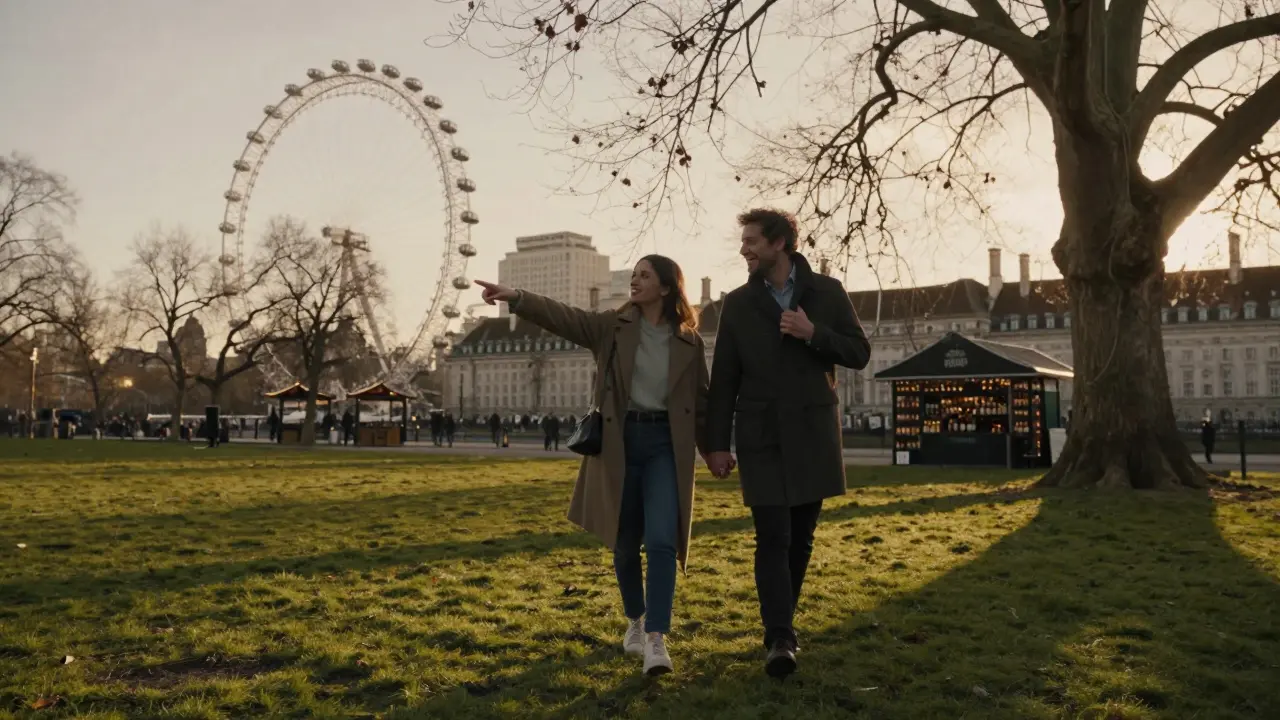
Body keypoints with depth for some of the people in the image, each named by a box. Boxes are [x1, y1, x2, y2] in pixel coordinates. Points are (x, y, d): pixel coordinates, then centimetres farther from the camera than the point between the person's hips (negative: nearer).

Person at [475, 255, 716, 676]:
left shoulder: (689, 341, 4)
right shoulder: (611, 326, 4)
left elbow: (700, 402, 11)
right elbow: (563, 317, -11)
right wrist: (516, 298, -26)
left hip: (666, 445, -1)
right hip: (620, 442, 1)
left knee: (661, 541, -14)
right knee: (625, 543, 10)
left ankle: (656, 638, -11)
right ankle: (635, 622, 32)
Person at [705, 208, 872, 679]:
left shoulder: (827, 293, 2)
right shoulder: (737, 304, 4)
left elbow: (859, 354, 2)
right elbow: (724, 379, 4)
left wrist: (814, 334, -15)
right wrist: (717, 443, 0)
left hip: (812, 433, 1)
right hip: (761, 436, -1)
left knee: (801, 538, 9)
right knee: (772, 537, -9)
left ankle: (782, 624, 23)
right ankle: (779, 639, -10)